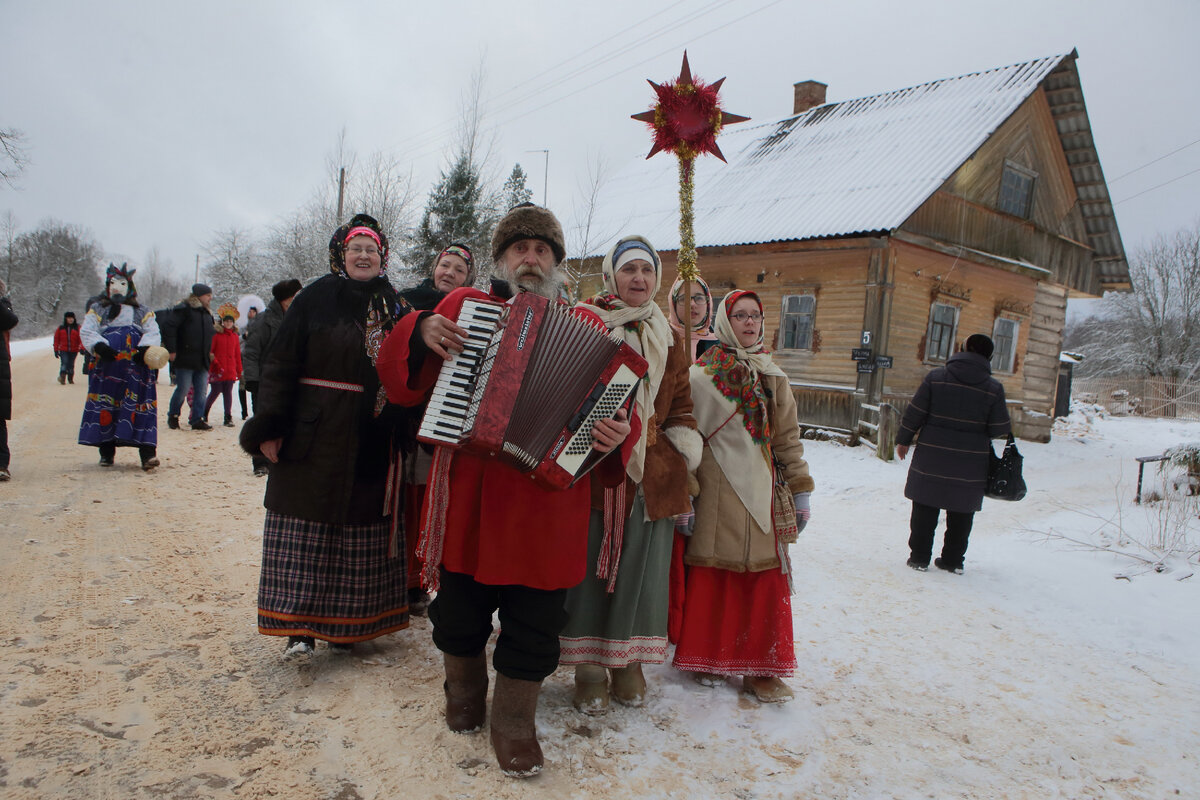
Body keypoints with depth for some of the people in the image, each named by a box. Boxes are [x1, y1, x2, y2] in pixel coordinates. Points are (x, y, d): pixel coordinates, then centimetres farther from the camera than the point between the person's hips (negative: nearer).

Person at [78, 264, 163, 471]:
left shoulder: (142, 312, 18)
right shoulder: (97, 310, 18)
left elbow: (153, 333, 5)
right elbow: (86, 332, 6)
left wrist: (145, 348, -16)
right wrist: (99, 345, -16)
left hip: (136, 370, -1)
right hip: (106, 370, 1)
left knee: (140, 406, -10)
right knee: (105, 407, 0)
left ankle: (148, 452, -15)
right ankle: (106, 452, 11)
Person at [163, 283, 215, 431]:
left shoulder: (206, 313, 19)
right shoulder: (183, 309, -6)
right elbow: (170, 329, -13)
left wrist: (208, 352, 19)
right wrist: (171, 350, -17)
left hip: (202, 362, 7)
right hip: (185, 359, -7)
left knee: (201, 392, 3)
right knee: (183, 390, -3)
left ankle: (197, 420, 7)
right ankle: (173, 416, 17)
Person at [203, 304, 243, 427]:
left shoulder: (235, 336, 11)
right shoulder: (216, 334, -1)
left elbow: (237, 355, 13)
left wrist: (239, 371, 12)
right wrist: (215, 363, -12)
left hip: (230, 371, 3)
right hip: (217, 370, -3)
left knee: (228, 393, 4)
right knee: (216, 392, 1)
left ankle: (228, 418, 5)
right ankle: (204, 414, 20)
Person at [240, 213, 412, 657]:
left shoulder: (393, 308, 10)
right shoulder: (316, 299, 0)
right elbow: (280, 366, -4)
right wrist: (269, 428, -11)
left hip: (371, 442, 3)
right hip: (315, 436, -3)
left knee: (360, 529, 8)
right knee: (306, 528, -1)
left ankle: (344, 622, 20)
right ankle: (300, 625, 5)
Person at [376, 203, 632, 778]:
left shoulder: (584, 326, 7)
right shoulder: (463, 305, 9)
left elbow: (616, 397, 0)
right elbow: (404, 386, 10)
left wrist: (617, 432, -22)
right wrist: (419, 333, -9)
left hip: (545, 493, -1)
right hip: (468, 488, 1)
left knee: (534, 612, 5)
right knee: (460, 600, 12)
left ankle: (514, 721, 25)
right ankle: (464, 690, 40)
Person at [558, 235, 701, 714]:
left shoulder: (670, 339, 14)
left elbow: (680, 404, 19)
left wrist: (684, 450, 7)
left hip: (653, 472, 4)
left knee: (641, 566, 9)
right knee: (588, 564, 3)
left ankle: (628, 661, 26)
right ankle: (588, 667, 18)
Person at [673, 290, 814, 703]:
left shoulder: (772, 377, 14)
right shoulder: (701, 376, -1)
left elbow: (788, 437, 16)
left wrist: (800, 489, 12)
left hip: (761, 492, 4)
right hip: (716, 493, -4)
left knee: (766, 577, 3)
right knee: (712, 575, 3)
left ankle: (761, 668, 15)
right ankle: (708, 659, 20)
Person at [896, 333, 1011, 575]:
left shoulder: (936, 376, -6)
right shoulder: (994, 388, -5)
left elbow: (914, 413, -4)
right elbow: (1000, 429, -3)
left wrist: (903, 440, 8)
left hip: (932, 457, -1)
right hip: (970, 464, 1)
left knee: (925, 508, 9)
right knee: (961, 514, 14)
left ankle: (919, 557, 12)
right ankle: (953, 560, 21)